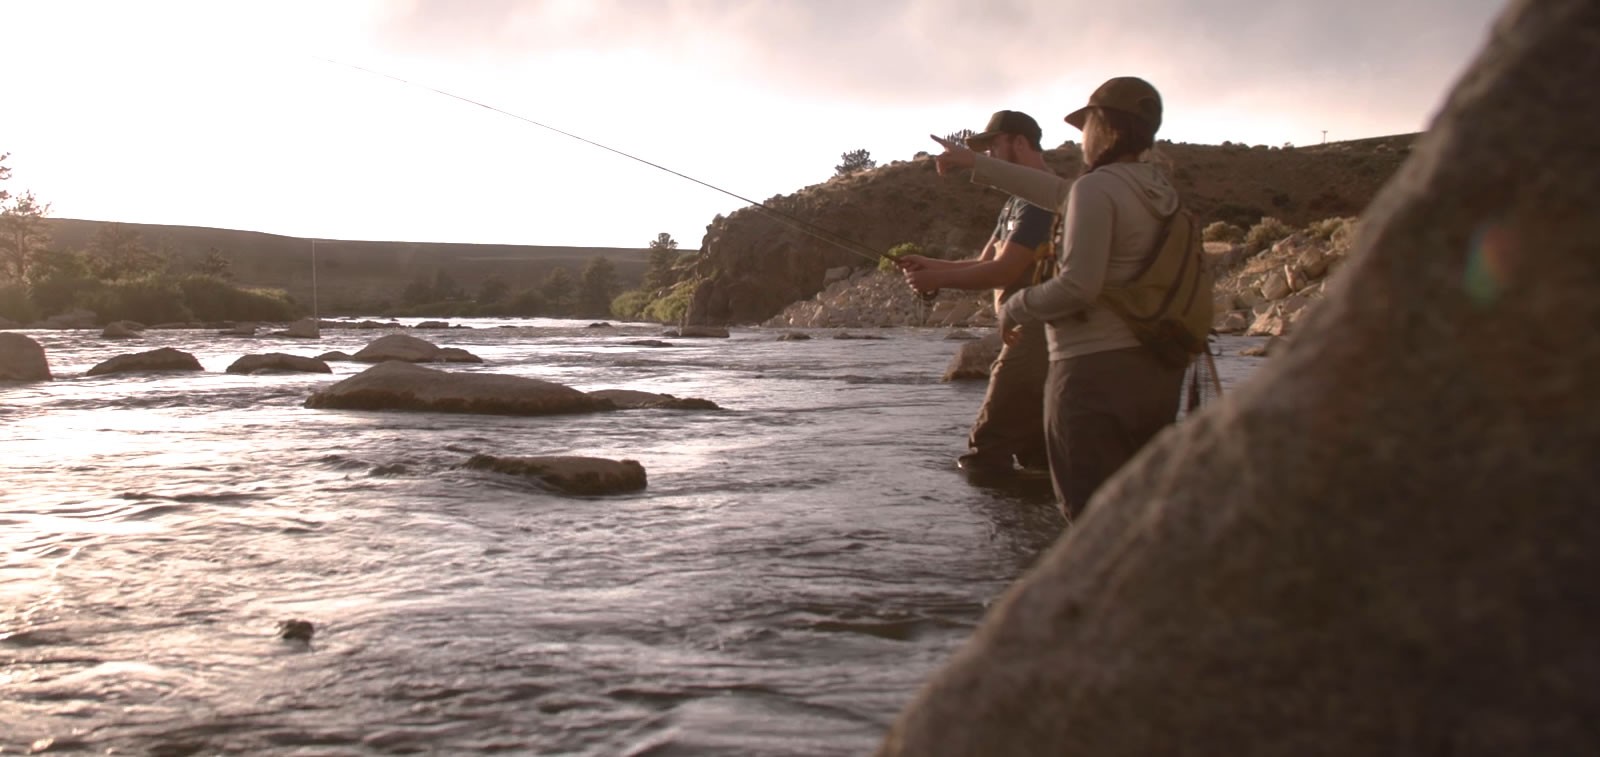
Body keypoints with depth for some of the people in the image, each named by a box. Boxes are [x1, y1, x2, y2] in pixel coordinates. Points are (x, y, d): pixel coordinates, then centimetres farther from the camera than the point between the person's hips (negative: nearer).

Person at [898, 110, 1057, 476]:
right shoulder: (1017, 202, 20)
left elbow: (1003, 271, -20)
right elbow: (985, 264, 19)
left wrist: (935, 279, -10)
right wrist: (930, 264, 3)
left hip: (1036, 335, -11)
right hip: (1034, 336, 11)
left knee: (985, 451, -9)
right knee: (1034, 447, 14)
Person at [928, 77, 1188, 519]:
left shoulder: (1097, 188, -12)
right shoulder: (1158, 191, 14)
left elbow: (1078, 286, -20)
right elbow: (1058, 193, 25)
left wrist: (1015, 308, -2)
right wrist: (975, 163, 30)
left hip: (1097, 370, -8)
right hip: (1157, 371, 9)